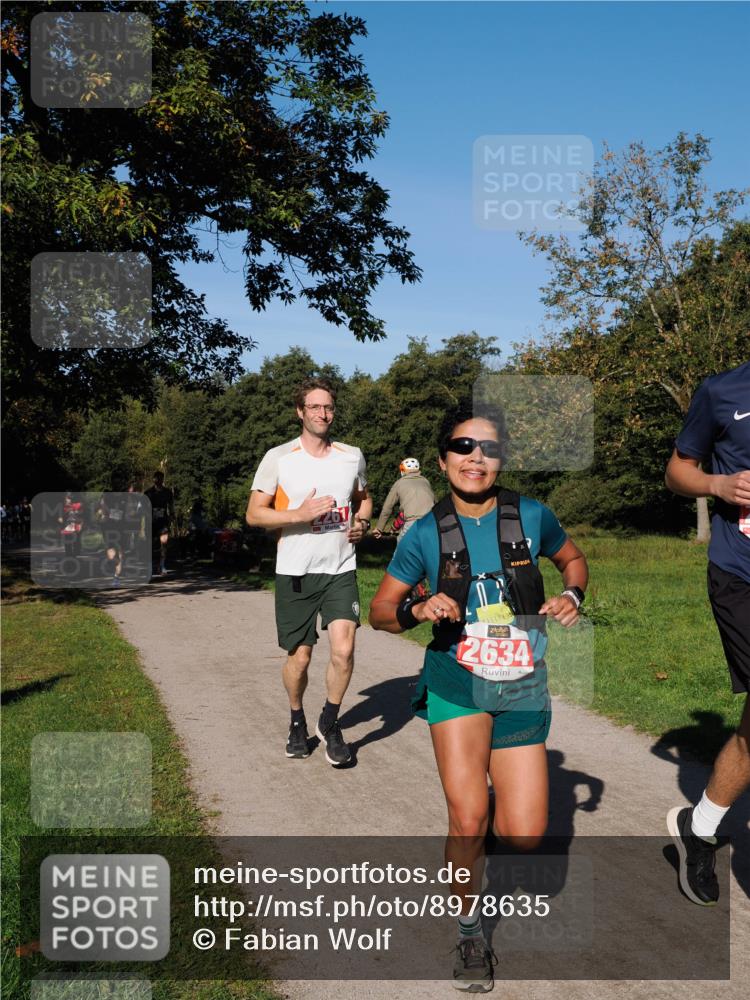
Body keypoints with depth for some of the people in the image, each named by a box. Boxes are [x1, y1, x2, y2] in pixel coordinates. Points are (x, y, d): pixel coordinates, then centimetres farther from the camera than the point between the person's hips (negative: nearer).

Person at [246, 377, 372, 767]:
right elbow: (254, 514, -3)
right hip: (295, 572, -1)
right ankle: (297, 722, 36)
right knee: (299, 658, 7)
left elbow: (363, 498, 24)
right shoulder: (278, 458, -3)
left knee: (343, 650, -14)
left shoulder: (352, 456, 6)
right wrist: (299, 515, -17)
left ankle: (330, 723, 11)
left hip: (340, 569, 2)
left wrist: (362, 522, 3)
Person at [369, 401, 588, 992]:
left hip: (522, 689, 1)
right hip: (458, 683, -1)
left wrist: (572, 596, -5)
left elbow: (573, 559, 15)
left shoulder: (531, 516, -4)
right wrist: (418, 610, -20)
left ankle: (474, 827, 35)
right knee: (469, 820, -13)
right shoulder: (427, 534, -6)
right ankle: (470, 936, 15)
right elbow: (380, 611, 0)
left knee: (524, 836, -2)